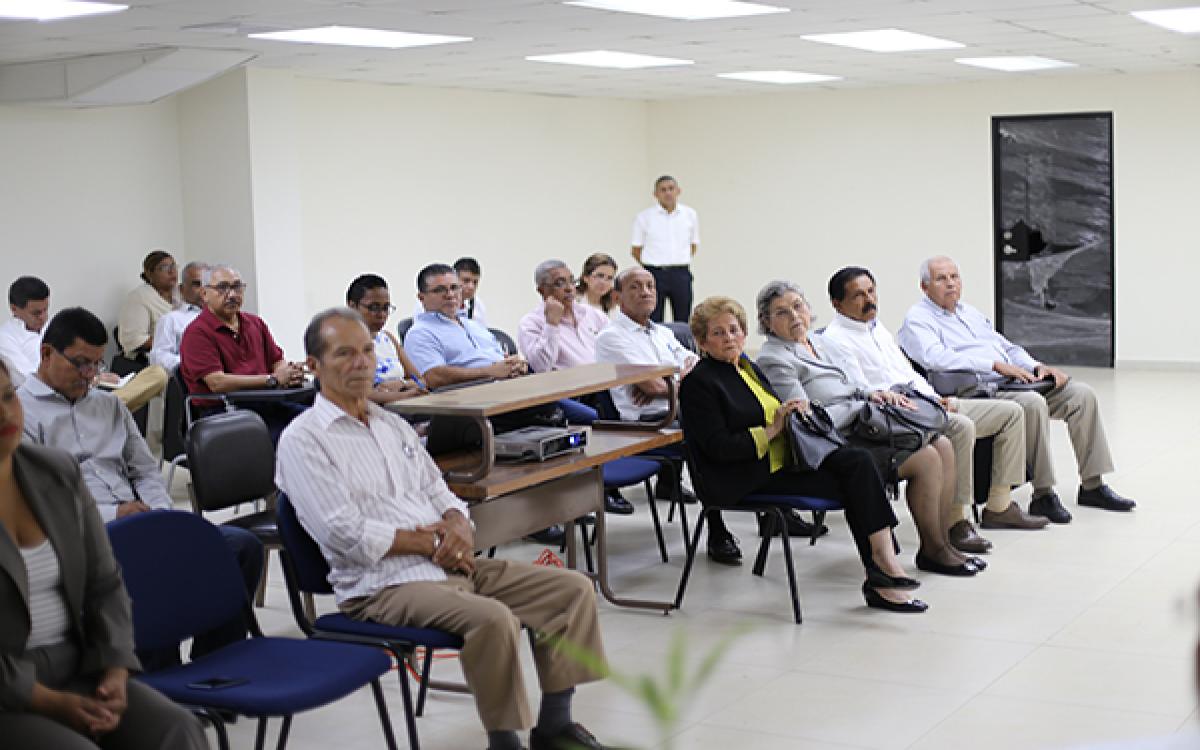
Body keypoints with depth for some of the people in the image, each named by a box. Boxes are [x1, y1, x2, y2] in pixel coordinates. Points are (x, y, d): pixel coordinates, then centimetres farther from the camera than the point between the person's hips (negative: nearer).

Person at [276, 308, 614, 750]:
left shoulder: (394, 426, 18)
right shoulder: (302, 441, -6)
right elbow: (347, 536, -16)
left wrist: (458, 527, -5)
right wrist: (435, 540, -11)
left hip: (450, 565, 8)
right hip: (382, 584, -8)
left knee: (573, 589, -2)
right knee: (493, 619, -33)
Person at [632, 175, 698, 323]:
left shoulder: (690, 215, 5)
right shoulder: (644, 217, -2)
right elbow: (636, 250, 5)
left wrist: (677, 264, 10)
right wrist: (653, 266, 6)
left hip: (681, 275, 2)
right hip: (654, 274, -2)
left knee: (682, 321, 5)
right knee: (653, 322, -1)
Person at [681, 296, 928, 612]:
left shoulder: (748, 368, 19)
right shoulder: (698, 383, -7)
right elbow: (718, 448, -15)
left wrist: (795, 409, 5)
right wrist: (772, 430, -17)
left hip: (786, 456, 8)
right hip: (753, 477, -8)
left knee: (858, 460, -17)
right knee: (852, 483, -19)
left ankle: (883, 559, -23)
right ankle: (880, 578, -14)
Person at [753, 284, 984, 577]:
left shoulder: (818, 343, 18)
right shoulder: (773, 360, -11)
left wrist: (871, 393, 2)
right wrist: (864, 404, -12)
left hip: (857, 429, 9)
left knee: (943, 446, -3)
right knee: (926, 459, -20)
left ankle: (941, 539, 2)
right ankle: (932, 551, -6)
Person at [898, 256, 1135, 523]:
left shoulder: (970, 312, 26)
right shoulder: (917, 319, -1)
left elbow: (1008, 347, 28)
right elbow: (937, 358, -20)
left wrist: (1037, 367, 7)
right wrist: (995, 364, -23)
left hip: (1014, 382, 9)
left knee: (1082, 393, -6)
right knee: (1033, 403, -34)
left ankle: (1092, 486, -1)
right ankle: (1043, 495, -27)